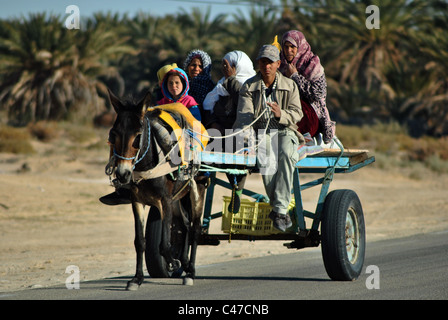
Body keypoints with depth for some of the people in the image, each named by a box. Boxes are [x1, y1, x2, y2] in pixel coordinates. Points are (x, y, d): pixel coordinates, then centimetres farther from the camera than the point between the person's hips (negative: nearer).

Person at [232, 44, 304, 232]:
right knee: (265, 159, -36)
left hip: (284, 132, 1)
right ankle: (280, 208, -33)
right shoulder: (249, 87, 8)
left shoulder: (289, 86, 10)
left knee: (286, 154, -36)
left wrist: (281, 114, -22)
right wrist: (242, 132, -26)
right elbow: (245, 113, -5)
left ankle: (280, 208, -36)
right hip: (260, 131, 0)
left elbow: (297, 114, 1)